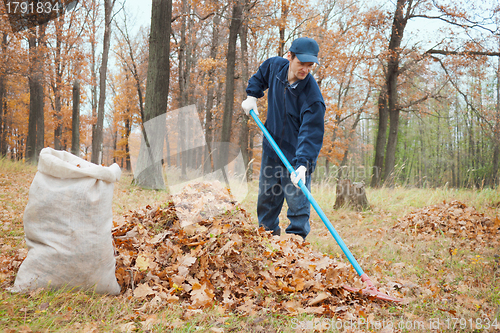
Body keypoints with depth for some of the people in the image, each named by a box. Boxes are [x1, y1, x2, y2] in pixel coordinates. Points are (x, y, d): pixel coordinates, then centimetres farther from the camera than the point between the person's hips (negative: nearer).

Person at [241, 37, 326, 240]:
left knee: (298, 203, -6)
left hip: (297, 156, -6)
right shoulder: (275, 65, -9)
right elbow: (260, 76, 17)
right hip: (272, 147, 6)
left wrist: (302, 164, -42)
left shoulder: (312, 97, -27)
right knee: (266, 197, 16)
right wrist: (252, 96, 7)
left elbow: (311, 133, -31)